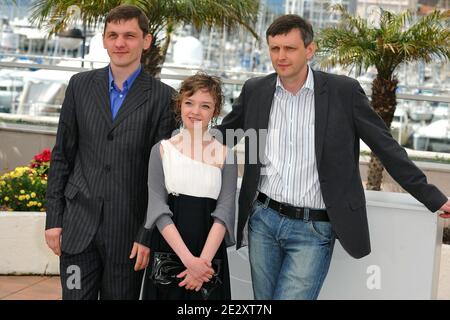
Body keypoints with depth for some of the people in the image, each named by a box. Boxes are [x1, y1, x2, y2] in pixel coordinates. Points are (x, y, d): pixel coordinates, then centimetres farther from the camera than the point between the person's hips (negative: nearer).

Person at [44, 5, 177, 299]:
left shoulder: (162, 97, -3)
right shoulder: (80, 85, 6)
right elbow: (62, 155, 8)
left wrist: (148, 236, -7)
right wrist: (54, 218, 4)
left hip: (128, 231, -2)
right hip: (79, 224, 2)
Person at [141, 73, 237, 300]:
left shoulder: (225, 155, 3)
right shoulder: (162, 150, 3)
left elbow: (224, 213, -3)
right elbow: (158, 209, -5)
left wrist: (203, 261, -17)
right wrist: (188, 259, -16)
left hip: (210, 256, 0)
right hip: (166, 253, 0)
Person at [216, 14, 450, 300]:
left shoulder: (344, 91, -5)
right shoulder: (255, 90, 3)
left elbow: (387, 147, -1)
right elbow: (222, 138, 17)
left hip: (313, 230, -3)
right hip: (263, 220, 4)